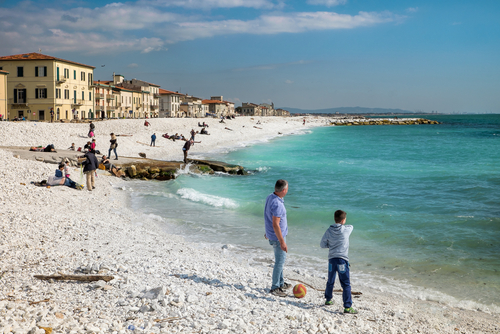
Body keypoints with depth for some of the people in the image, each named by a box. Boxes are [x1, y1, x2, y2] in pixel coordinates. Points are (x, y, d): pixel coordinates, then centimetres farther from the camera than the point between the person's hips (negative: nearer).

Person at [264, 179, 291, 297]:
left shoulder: (270, 197, 1)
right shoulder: (277, 204, -29)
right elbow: (275, 224, -29)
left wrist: (268, 231, 26)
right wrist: (282, 242, -24)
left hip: (271, 234, 10)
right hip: (277, 236, -10)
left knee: (281, 260, 22)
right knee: (279, 262, 1)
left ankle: (281, 283, 34)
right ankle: (275, 288, 11)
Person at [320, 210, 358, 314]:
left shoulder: (329, 230, 0)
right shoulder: (346, 229, -6)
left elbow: (322, 244, 5)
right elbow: (351, 226, 19)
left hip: (331, 259, 4)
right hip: (342, 260, -4)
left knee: (330, 282, 22)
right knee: (346, 284, -2)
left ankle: (328, 300, 40)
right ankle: (347, 307, -6)